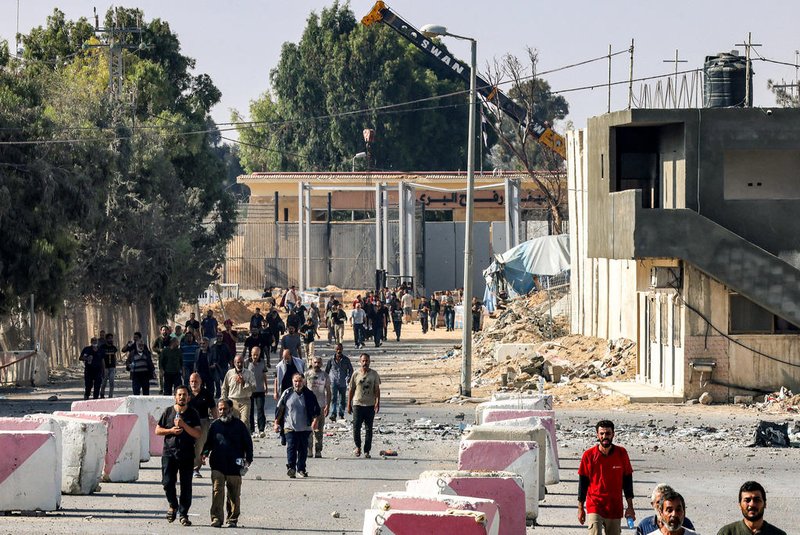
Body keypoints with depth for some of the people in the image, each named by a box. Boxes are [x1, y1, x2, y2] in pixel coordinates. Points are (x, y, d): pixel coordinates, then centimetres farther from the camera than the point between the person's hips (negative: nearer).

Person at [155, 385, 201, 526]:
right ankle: (173, 505, 19)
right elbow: (158, 430, 10)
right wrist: (171, 431, -7)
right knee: (167, 482, -7)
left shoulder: (193, 414, 3)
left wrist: (183, 425, -16)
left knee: (186, 485, 0)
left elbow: (197, 434, -5)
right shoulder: (168, 412, 7)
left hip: (187, 454, -1)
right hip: (169, 452, 1)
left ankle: (183, 513, 9)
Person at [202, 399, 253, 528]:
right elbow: (209, 442, 19)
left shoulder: (239, 425, 5)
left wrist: (248, 459, 0)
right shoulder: (215, 425, 10)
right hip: (218, 465, 1)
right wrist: (205, 453, 0)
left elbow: (248, 443, 9)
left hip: (234, 466, -1)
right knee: (217, 491, -11)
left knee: (234, 494, 5)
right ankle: (216, 518, -10)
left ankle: (232, 519, 16)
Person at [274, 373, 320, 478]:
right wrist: (276, 423, 3)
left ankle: (301, 469, 21)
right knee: (291, 447, -16)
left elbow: (316, 409, 7)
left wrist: (315, 420, -9)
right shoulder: (287, 394, 1)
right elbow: (279, 409, 7)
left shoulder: (309, 395, 3)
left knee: (303, 449, 8)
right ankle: (291, 467, -21)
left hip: (305, 427, 2)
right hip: (290, 427, -2)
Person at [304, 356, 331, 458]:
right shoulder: (307, 374, 4)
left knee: (319, 430, 1)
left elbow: (328, 391, 9)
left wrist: (327, 406, 0)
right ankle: (309, 450, 2)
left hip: (321, 405, 1)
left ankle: (318, 451, 5)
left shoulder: (325, 376, 7)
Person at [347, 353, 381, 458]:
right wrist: (349, 405, 5)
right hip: (357, 404, 0)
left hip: (370, 405, 0)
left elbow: (377, 390, 4)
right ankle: (358, 446, 15)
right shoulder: (356, 374, 4)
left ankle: (367, 451, 8)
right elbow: (351, 390, 8)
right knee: (356, 427, -6)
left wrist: (377, 402, -9)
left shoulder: (374, 374, 4)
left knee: (369, 429, 2)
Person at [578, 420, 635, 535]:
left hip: (615, 508, 3)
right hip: (594, 506, -2)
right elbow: (582, 482, 4)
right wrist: (580, 508, 5)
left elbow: (627, 480, 7)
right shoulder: (589, 455, -4)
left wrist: (630, 507, 7)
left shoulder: (621, 453, 0)